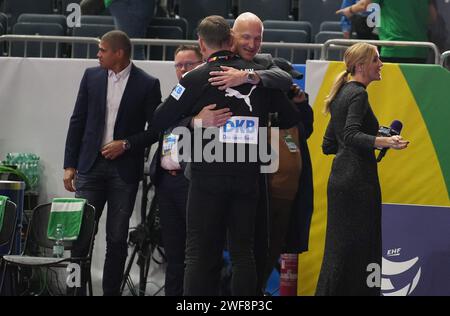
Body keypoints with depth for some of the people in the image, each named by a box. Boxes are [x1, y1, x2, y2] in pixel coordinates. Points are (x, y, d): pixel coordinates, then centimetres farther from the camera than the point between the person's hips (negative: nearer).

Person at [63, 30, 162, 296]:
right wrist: (70, 165, 4)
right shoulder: (92, 77, 6)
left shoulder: (147, 84, -4)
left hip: (124, 170, -2)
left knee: (117, 238, 2)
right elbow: (77, 121, 8)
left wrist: (126, 144, -12)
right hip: (91, 165, 2)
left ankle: (111, 291, 11)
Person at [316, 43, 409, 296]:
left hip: (340, 178, 10)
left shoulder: (342, 94, 17)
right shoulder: (358, 94, -11)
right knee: (353, 249, -7)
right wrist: (385, 141, -37)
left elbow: (329, 144, 20)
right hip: (357, 180, -10)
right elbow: (351, 135, -25)